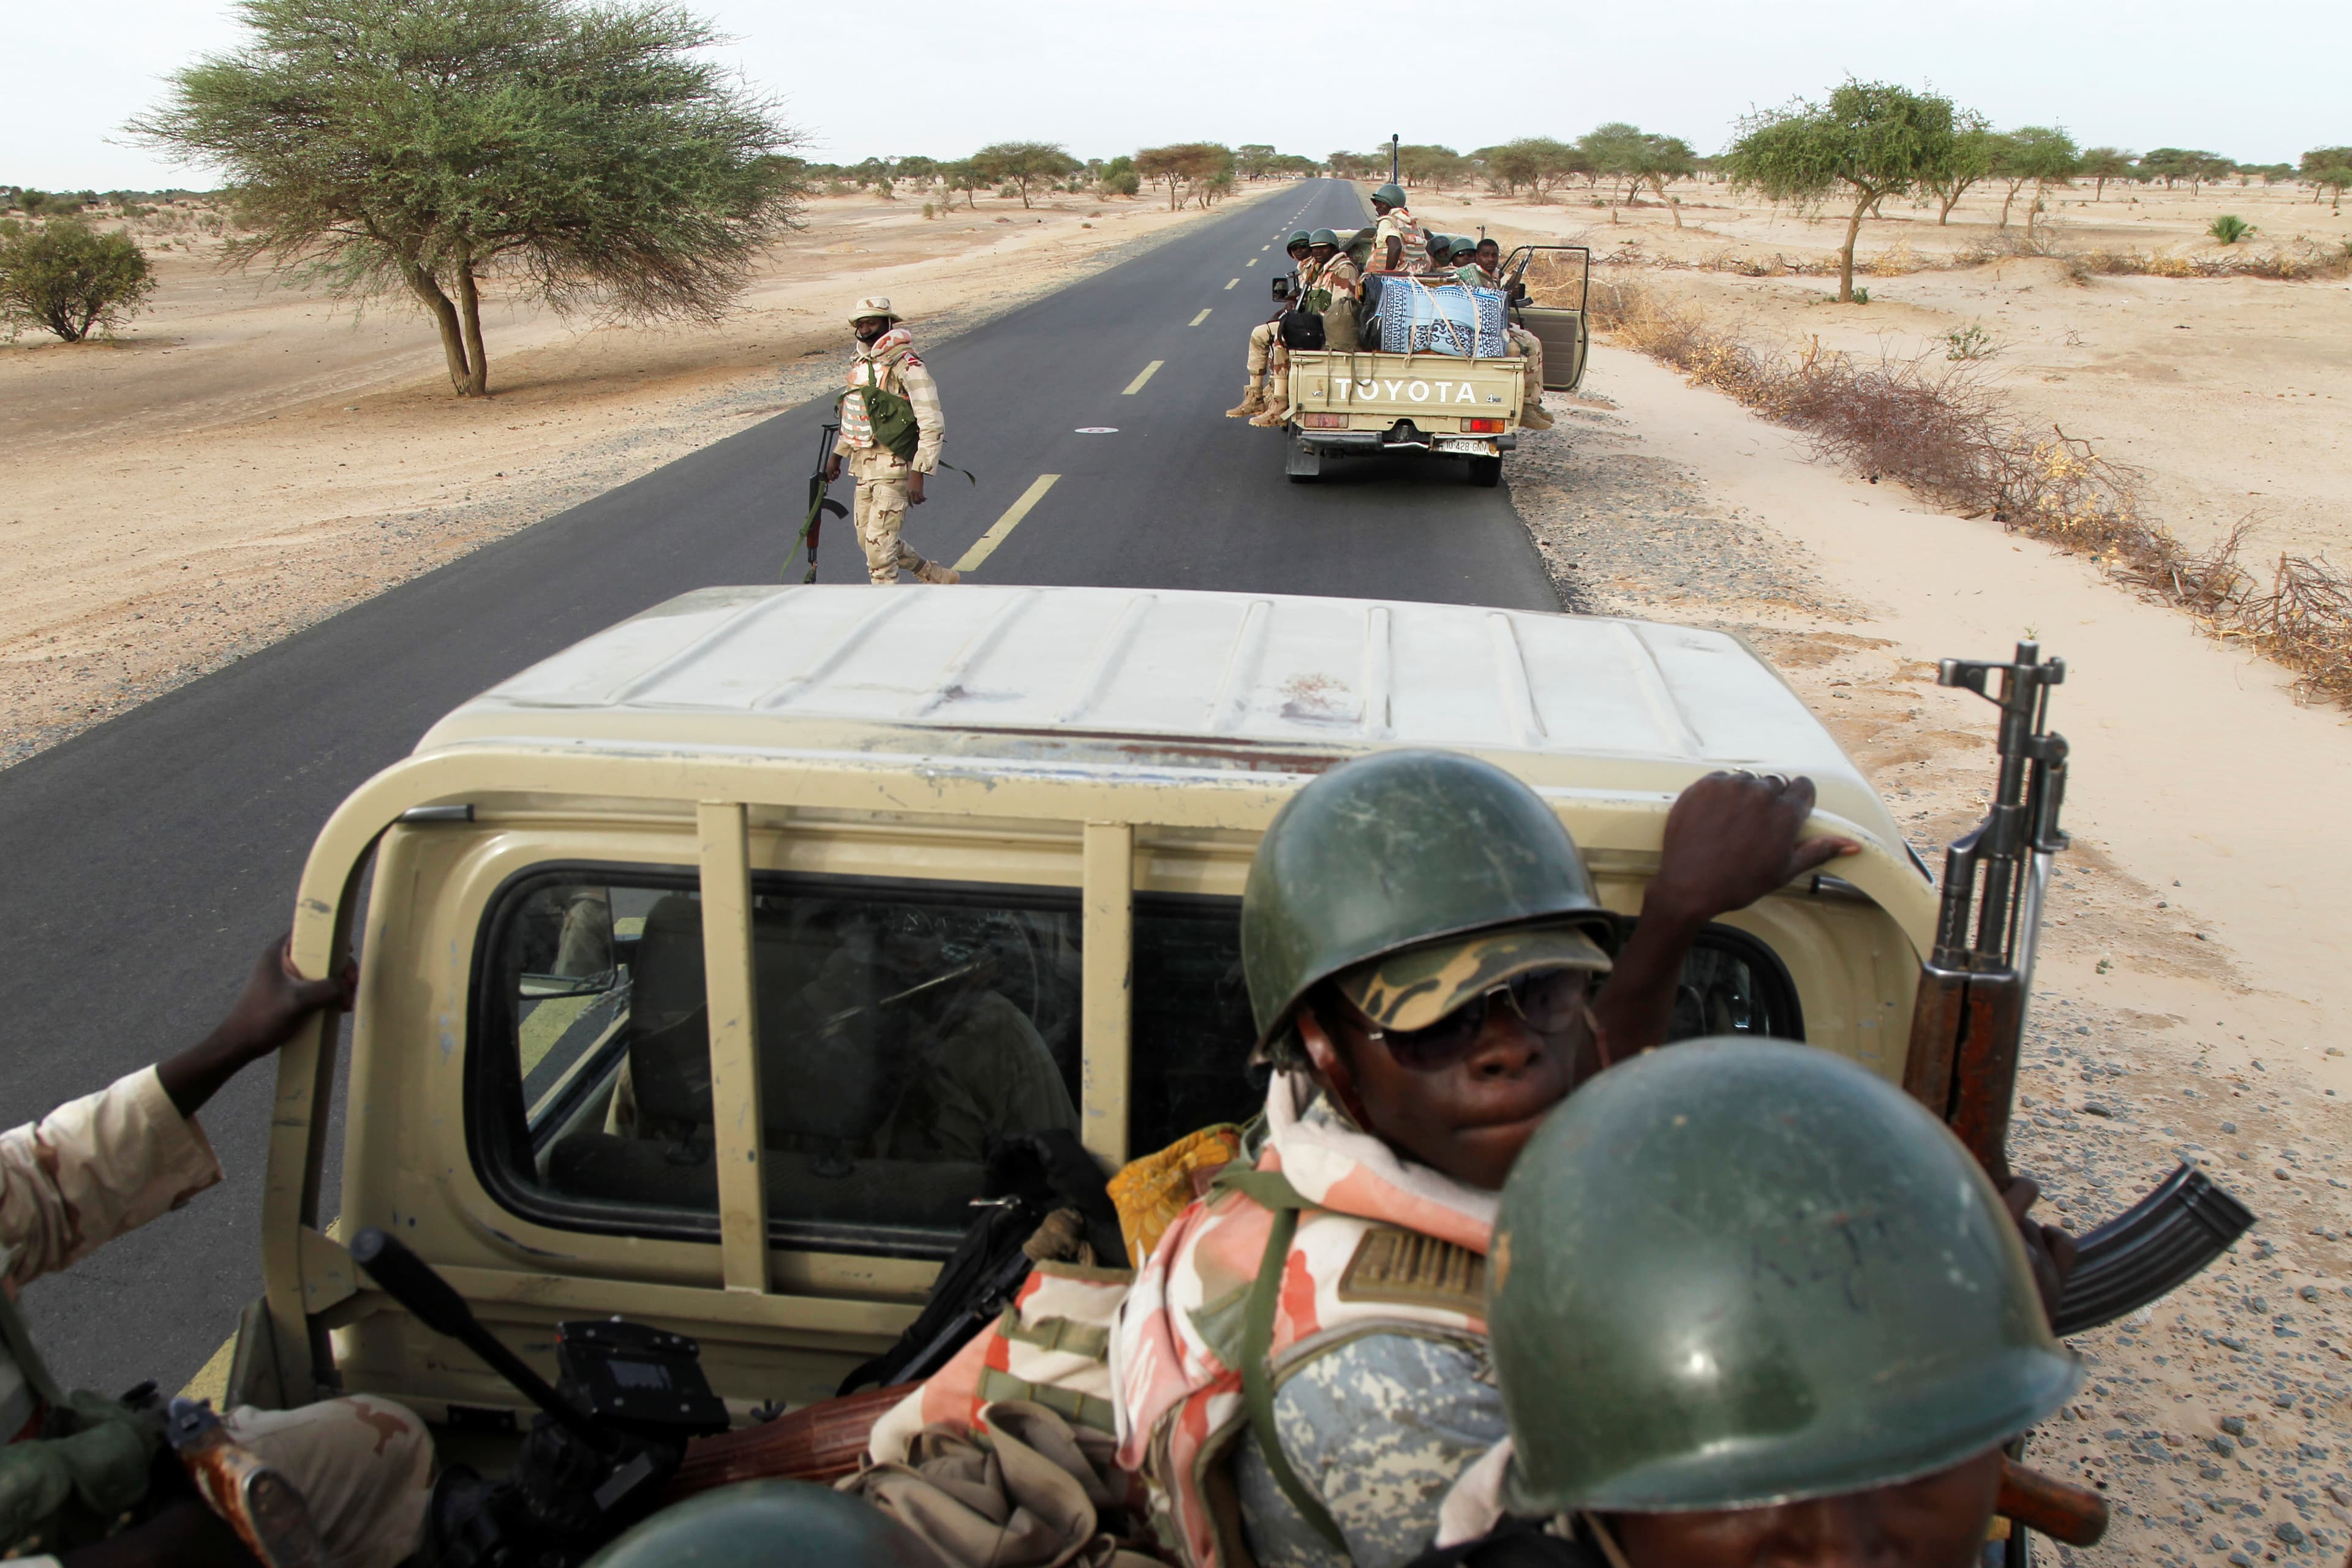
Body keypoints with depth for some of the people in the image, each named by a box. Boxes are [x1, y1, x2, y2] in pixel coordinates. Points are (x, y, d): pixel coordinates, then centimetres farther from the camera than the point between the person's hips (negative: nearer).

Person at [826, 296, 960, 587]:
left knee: (879, 541, -9)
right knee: (868, 538, 15)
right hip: (863, 464, 9)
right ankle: (939, 577, 31)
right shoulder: (860, 362, 12)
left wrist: (919, 474, -24)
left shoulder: (906, 364, -14)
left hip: (894, 466, -9)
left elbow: (932, 424, -19)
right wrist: (837, 455, 26)